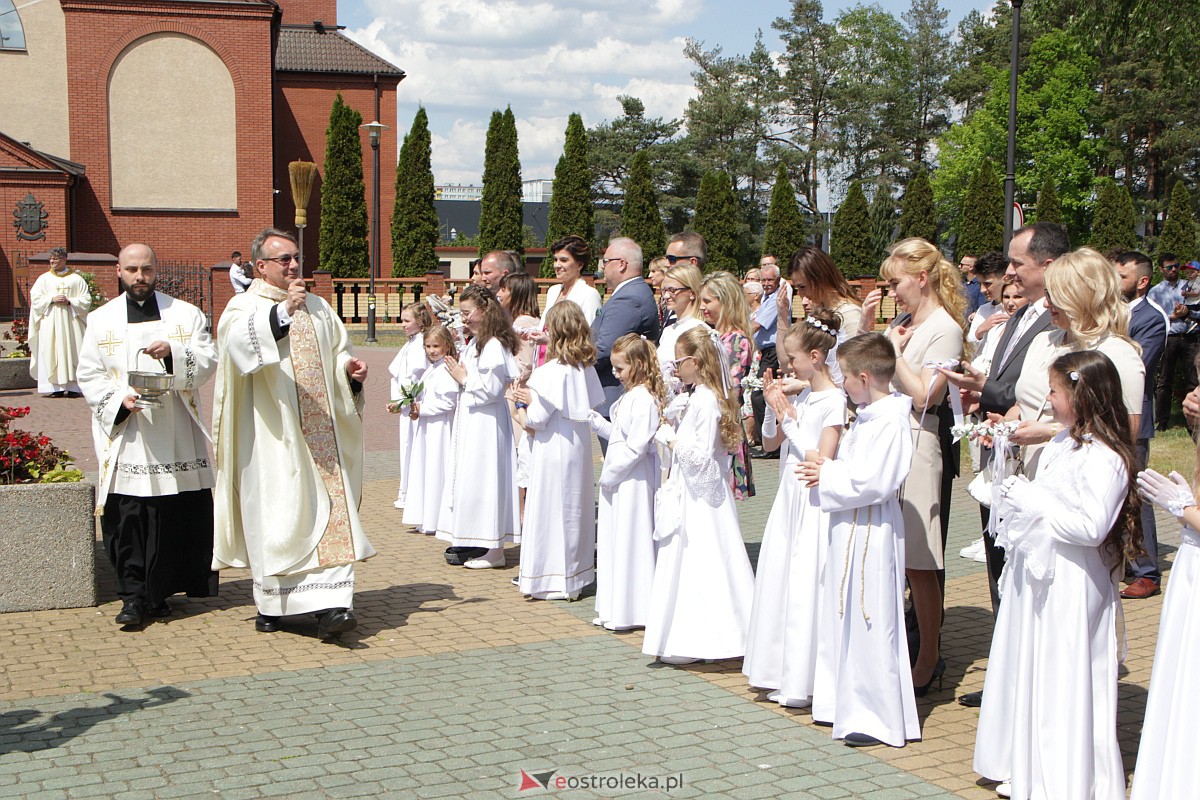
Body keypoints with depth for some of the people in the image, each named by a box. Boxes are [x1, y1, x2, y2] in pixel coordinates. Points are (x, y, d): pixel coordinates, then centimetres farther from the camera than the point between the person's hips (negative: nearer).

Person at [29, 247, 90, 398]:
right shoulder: (44, 278, 10)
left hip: (71, 322, -1)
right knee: (51, 353, -6)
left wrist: (70, 301, -11)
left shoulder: (76, 279, 8)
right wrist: (52, 299, -10)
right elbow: (35, 298, 4)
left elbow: (86, 300, 4)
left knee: (72, 352, -4)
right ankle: (55, 387, -6)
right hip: (50, 322, 1)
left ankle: (72, 387, -3)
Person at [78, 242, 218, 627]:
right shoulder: (101, 320, 12)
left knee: (173, 518, 0)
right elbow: (89, 375, 6)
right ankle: (133, 595, 0)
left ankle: (157, 592, 12)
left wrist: (173, 353, -20)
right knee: (127, 520, -6)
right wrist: (119, 400, -12)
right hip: (124, 438, 0)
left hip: (175, 437, 0)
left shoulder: (186, 314, 10)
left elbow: (209, 361, -1)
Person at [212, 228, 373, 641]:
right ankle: (271, 605, 14)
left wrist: (349, 368, 0)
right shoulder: (244, 307, -1)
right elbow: (240, 340, -24)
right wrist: (282, 310, -38)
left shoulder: (317, 306, 18)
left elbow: (337, 352, 23)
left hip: (320, 435, 5)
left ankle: (329, 606, -8)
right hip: (274, 435, -4)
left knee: (331, 513, -5)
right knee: (276, 516, -2)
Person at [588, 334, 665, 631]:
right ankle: (614, 609, 23)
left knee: (629, 540, -3)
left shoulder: (644, 399, -18)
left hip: (633, 479, -10)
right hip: (617, 478, 10)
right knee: (613, 539, 13)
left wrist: (609, 472, -15)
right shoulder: (629, 396, 13)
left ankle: (628, 611, 6)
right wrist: (596, 421, 5)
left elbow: (636, 446, -22)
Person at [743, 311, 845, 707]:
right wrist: (773, 406, -1)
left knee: (805, 590, -4)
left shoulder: (833, 401, -13)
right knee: (778, 582, 12)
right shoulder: (800, 396, 9)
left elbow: (822, 459, -20)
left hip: (813, 506, -8)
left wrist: (789, 418, -16)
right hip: (788, 500, 8)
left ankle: (805, 684, 7)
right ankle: (785, 676, 23)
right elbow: (770, 442, 14)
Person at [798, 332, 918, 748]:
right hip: (849, 529, 10)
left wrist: (828, 475, -14)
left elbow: (872, 482, -25)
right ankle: (844, 703, 27)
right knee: (845, 617, 16)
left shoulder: (891, 421, -18)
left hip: (871, 534, -10)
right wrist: (826, 471, 2)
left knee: (871, 622, -3)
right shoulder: (866, 417, 13)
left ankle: (879, 717, 7)